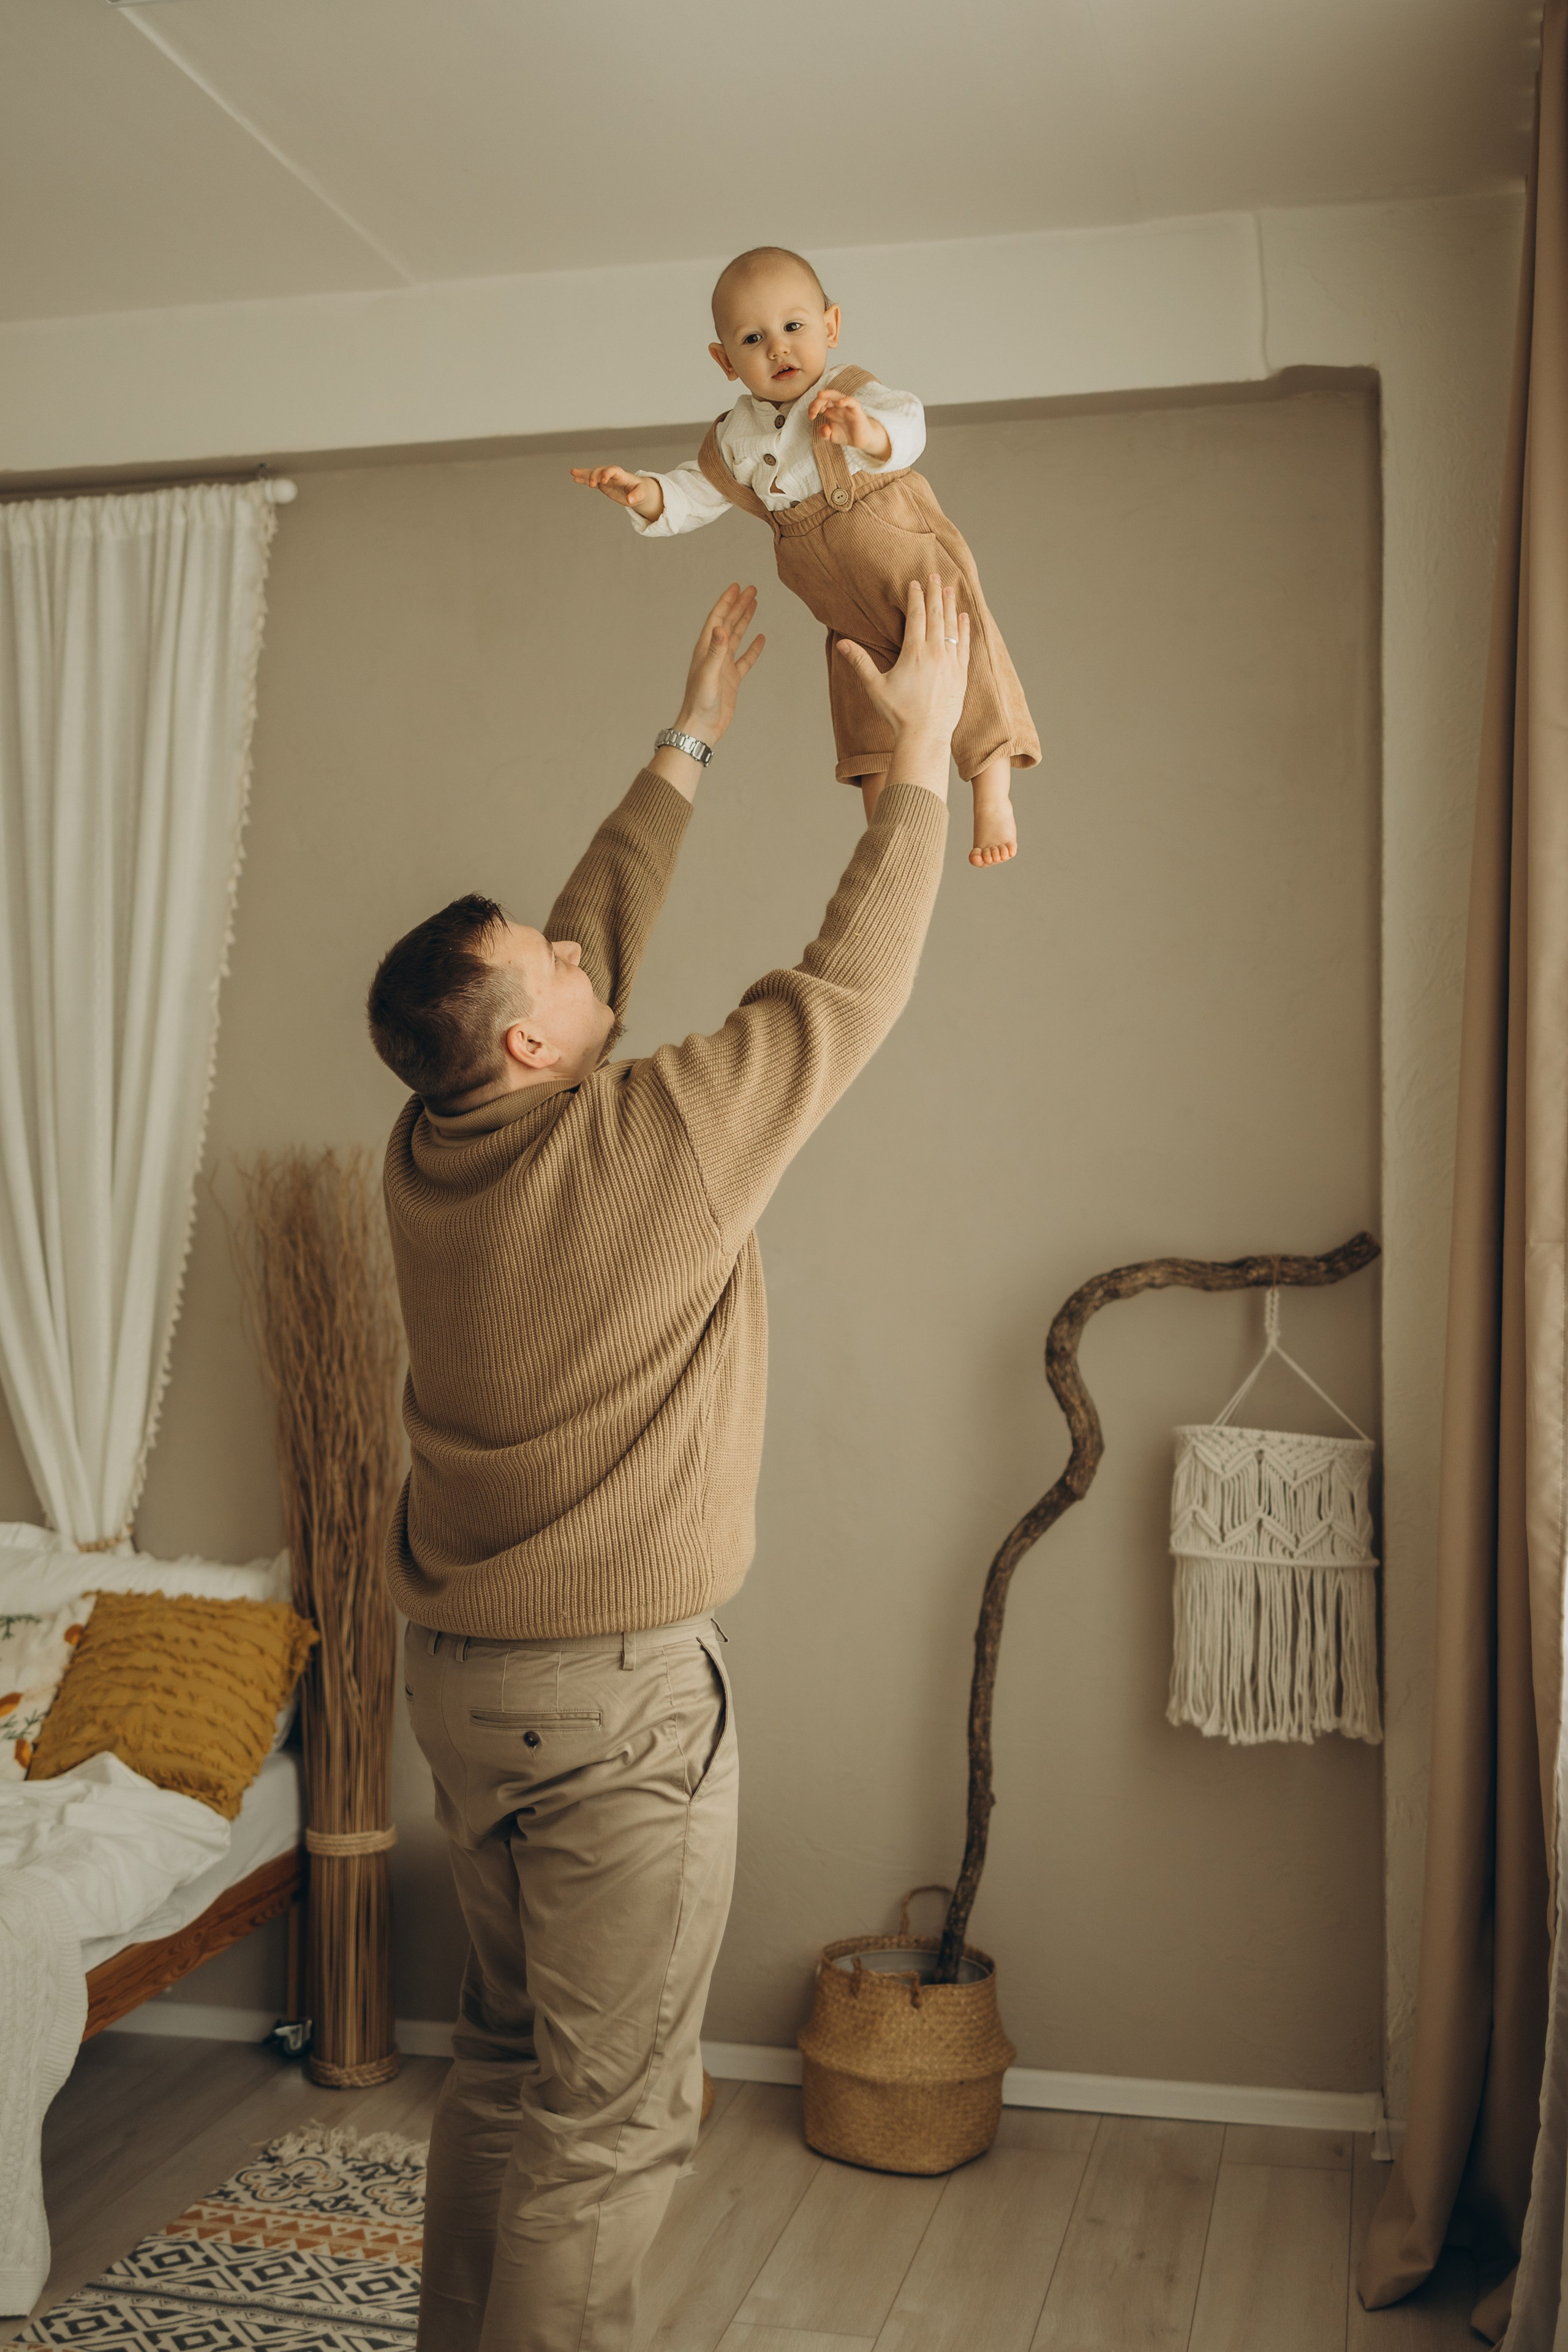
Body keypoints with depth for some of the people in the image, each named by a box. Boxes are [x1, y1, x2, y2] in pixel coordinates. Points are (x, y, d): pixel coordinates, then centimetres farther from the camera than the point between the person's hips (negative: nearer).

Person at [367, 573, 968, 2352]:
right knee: (609, 2110, 5)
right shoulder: (658, 1139, -21)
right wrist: (921, 749, 1)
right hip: (617, 1687, -8)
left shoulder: (429, 1149, -1)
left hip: (454, 1666, 8)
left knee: (506, 2056, 22)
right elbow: (850, 982, -10)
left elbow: (596, 933, 12)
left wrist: (692, 741, 19)